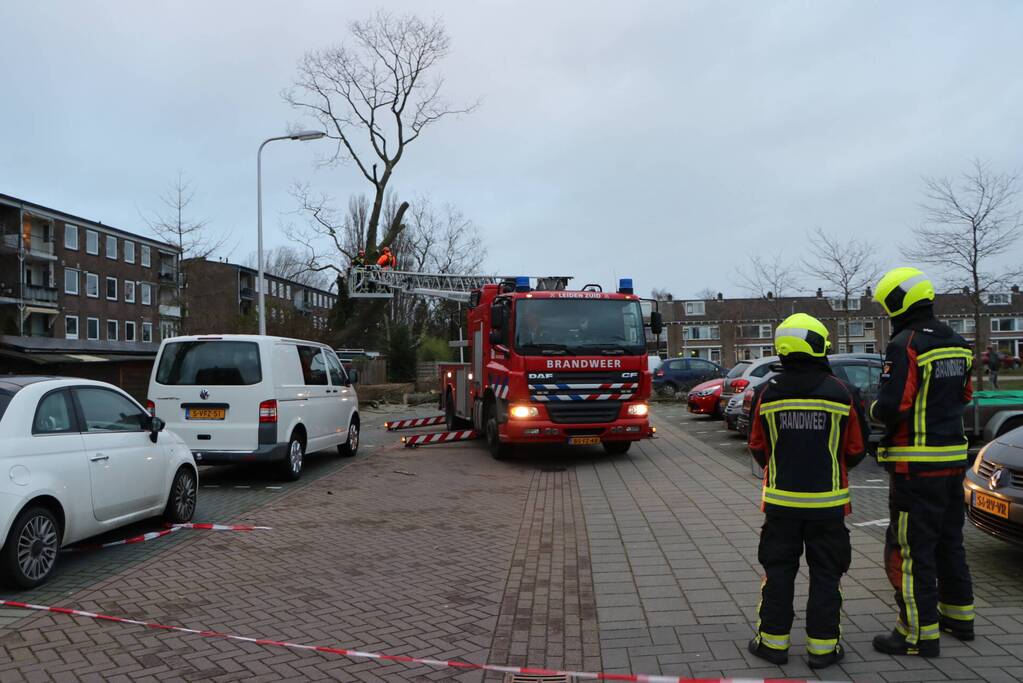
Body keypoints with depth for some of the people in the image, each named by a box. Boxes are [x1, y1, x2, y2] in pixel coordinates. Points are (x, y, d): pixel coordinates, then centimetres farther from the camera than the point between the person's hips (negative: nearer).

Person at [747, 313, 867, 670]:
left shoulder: (766, 393, -6)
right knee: (825, 573, 11)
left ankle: (773, 641, 18)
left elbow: (758, 449, 3)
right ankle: (822, 646, 16)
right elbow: (855, 451, 1)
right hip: (827, 500, -1)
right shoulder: (842, 393, -8)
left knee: (778, 570, 11)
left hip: (781, 498, 1)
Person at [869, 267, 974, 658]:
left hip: (917, 465, -9)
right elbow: (963, 397, 20)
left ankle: (920, 633, 5)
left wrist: (874, 409, -3)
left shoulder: (906, 345, -18)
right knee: (949, 541, 22)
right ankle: (959, 615, 34)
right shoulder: (957, 345, 10)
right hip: (953, 458, 9)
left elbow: (892, 406, -23)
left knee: (910, 549, -1)